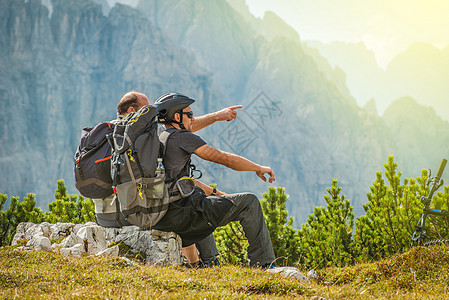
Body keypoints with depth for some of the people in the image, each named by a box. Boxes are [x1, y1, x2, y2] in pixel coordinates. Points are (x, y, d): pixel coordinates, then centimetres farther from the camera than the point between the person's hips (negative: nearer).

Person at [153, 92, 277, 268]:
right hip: (179, 213, -9)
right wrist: (259, 168, 12)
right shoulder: (182, 137, -5)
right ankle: (262, 264, 2)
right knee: (249, 202, 0)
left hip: (158, 218, 9)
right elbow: (226, 159, -3)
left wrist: (215, 193, 34)